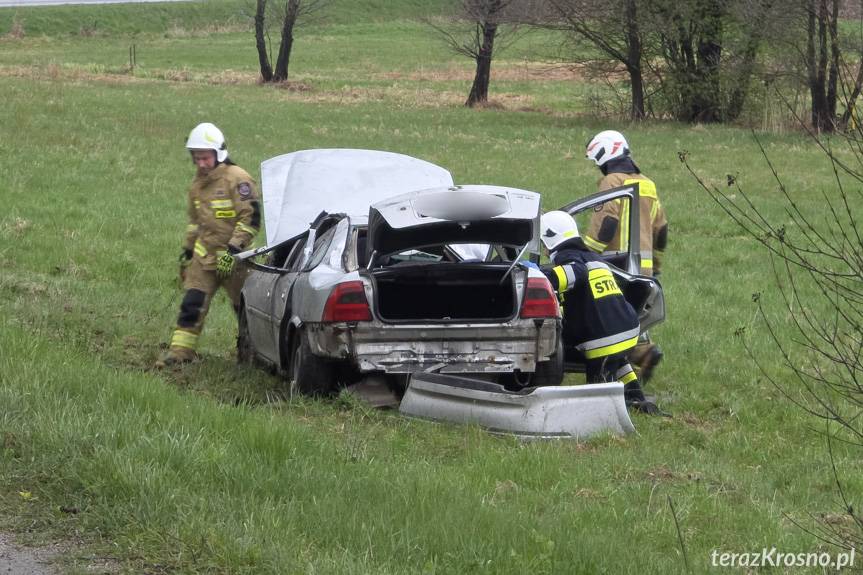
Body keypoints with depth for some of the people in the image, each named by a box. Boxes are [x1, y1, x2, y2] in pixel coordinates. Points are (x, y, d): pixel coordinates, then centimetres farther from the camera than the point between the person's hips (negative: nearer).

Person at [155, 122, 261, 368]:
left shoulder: (237, 179, -12)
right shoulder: (198, 184, 14)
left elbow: (251, 218, -17)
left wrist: (233, 251, -21)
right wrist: (186, 251, 23)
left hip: (233, 257, -6)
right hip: (204, 255, 6)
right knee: (192, 304, -3)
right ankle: (180, 350, -2)